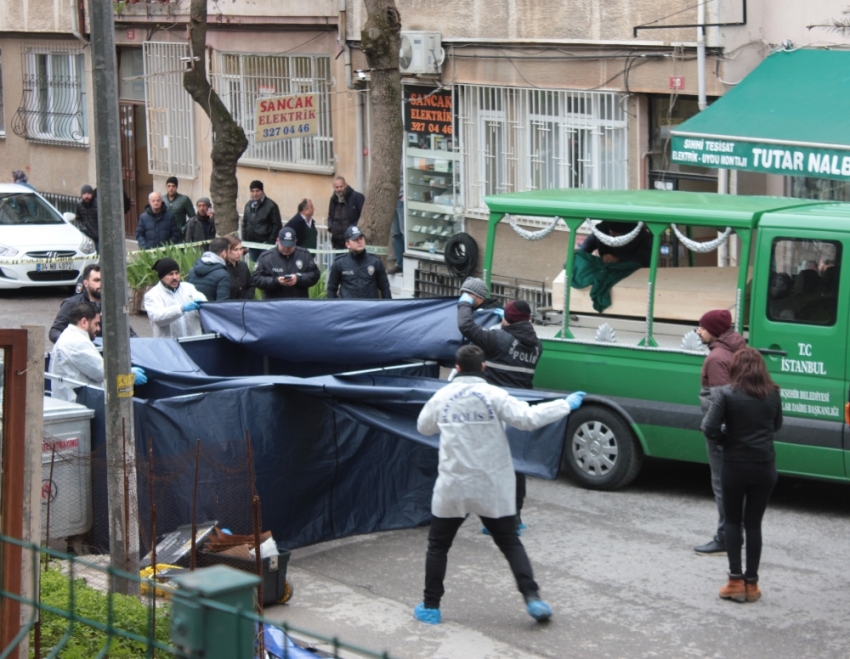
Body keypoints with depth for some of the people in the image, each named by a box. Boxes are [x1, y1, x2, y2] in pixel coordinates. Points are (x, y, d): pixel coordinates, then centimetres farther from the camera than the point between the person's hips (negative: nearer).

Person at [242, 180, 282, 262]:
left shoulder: (271, 205, -7)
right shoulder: (248, 205, 13)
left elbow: (277, 225, -9)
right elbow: (245, 224, 19)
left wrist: (270, 242, -14)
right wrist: (244, 241, 11)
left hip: (265, 244, -6)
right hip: (251, 244, 6)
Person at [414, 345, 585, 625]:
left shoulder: (442, 397, 0)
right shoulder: (493, 395, -8)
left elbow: (424, 427, 17)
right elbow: (528, 418, -17)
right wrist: (566, 404, -9)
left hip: (453, 486, 1)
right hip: (492, 487, -1)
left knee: (438, 545, 15)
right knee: (510, 543, 12)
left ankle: (430, 607, 15)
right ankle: (532, 598, 0)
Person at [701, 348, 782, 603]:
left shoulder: (728, 394, -12)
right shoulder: (772, 394, 0)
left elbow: (709, 428, -15)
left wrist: (725, 437, 3)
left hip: (735, 465, -3)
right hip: (765, 467, 3)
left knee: (733, 522, 11)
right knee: (754, 523, 11)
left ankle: (736, 581, 5)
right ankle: (751, 583, 12)